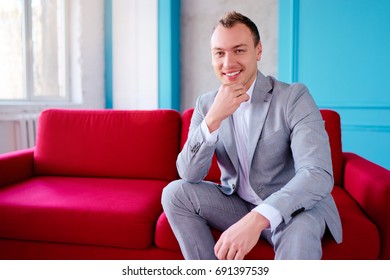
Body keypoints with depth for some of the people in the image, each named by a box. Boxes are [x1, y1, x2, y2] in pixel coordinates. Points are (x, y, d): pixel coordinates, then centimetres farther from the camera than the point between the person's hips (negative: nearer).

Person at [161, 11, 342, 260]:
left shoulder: (294, 97, -15)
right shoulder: (206, 104, -2)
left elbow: (318, 174, -27)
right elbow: (189, 174, -11)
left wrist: (257, 219, -42)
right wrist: (214, 118, -27)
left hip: (292, 207, -4)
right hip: (237, 203, 5)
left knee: (299, 233, -36)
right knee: (175, 192, -15)